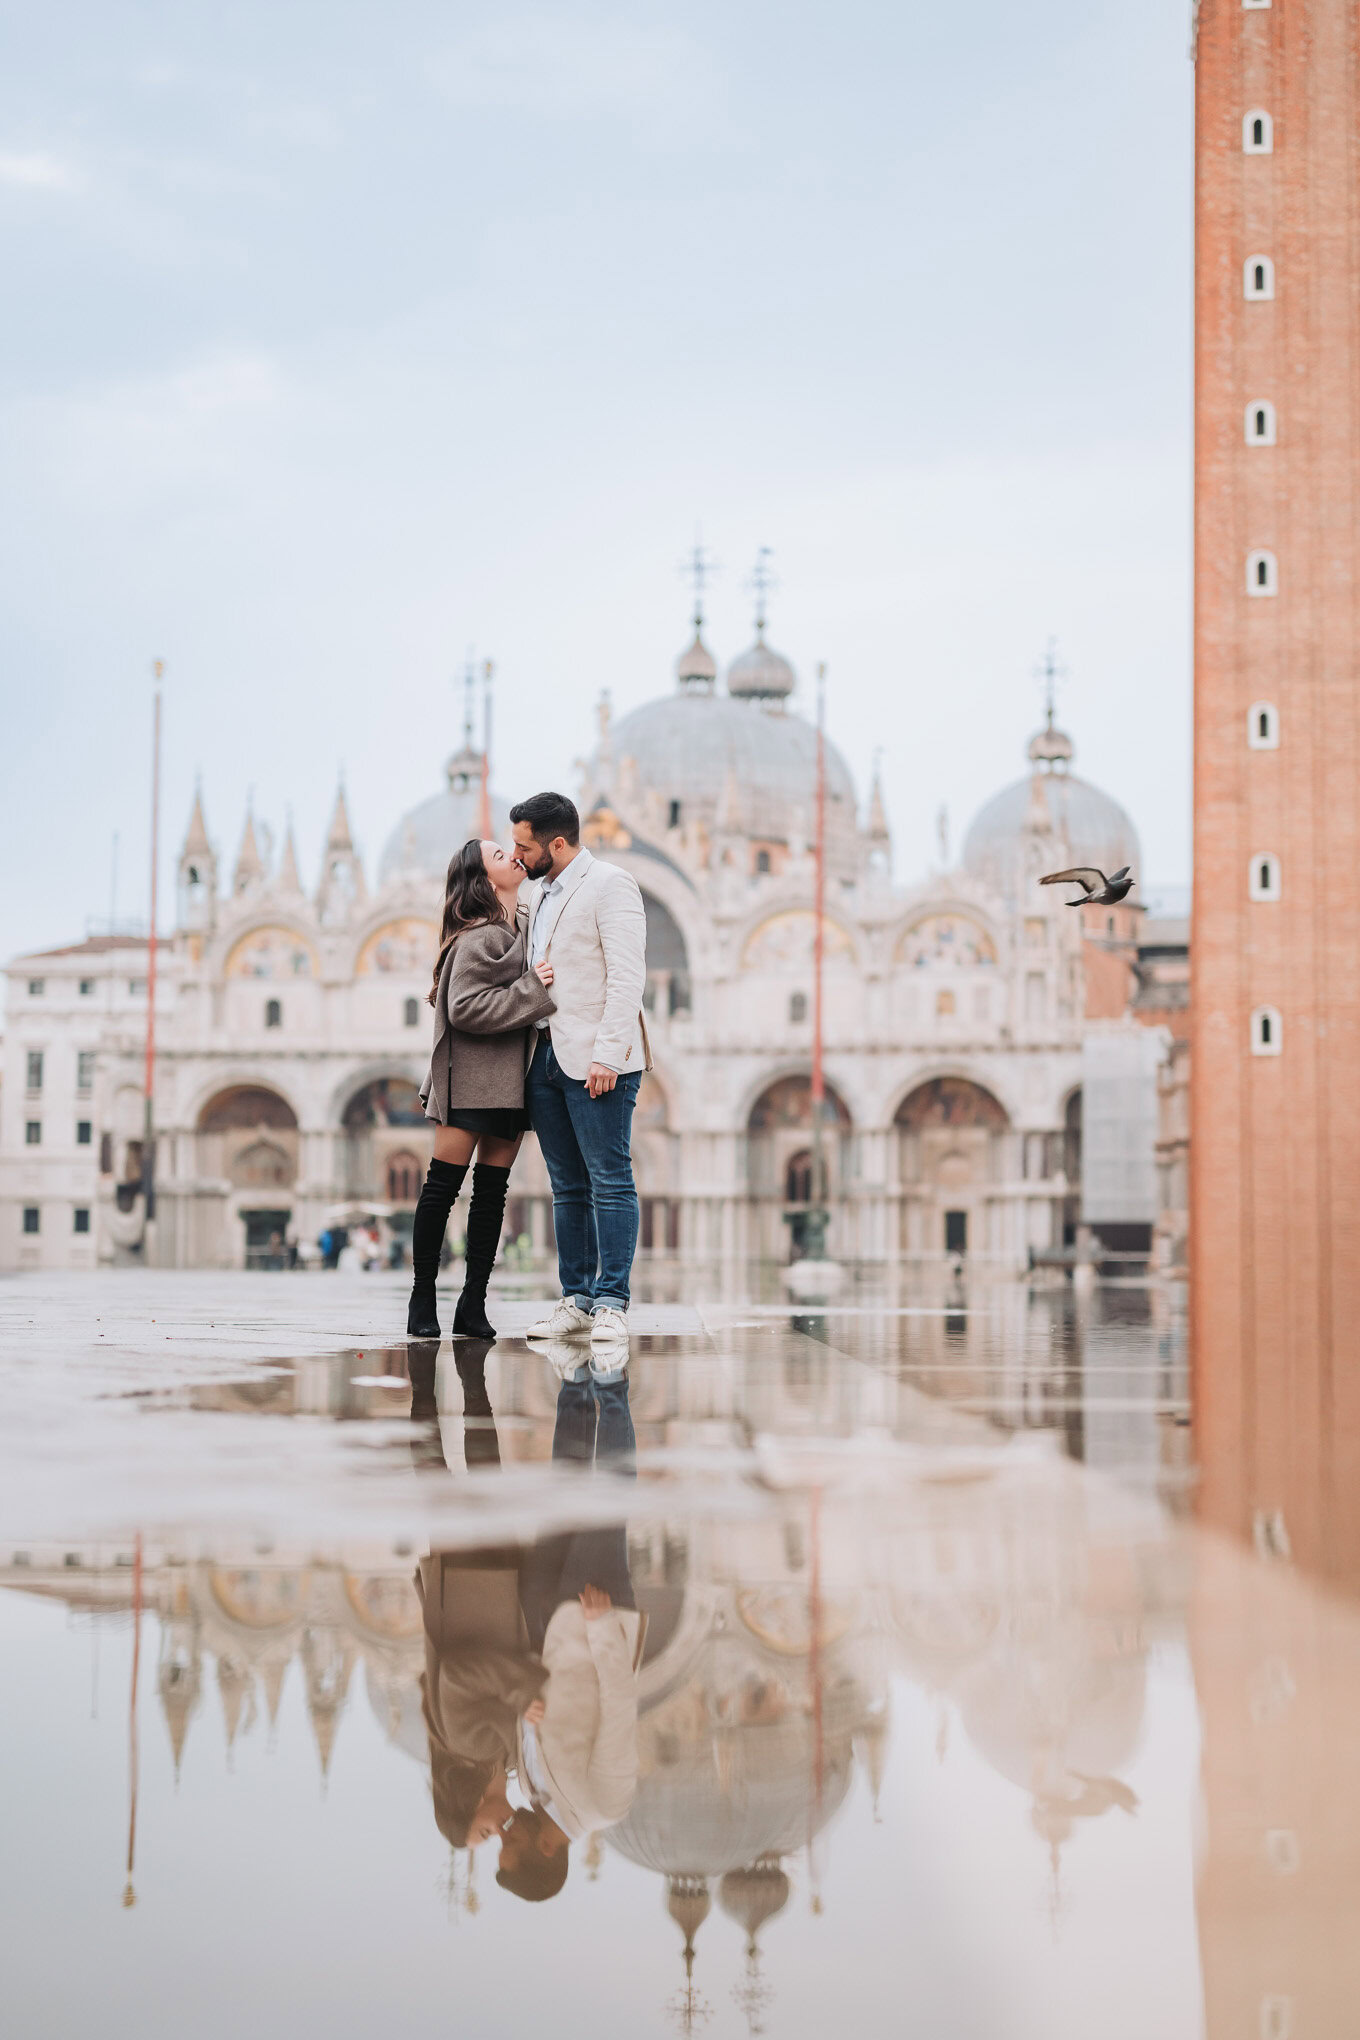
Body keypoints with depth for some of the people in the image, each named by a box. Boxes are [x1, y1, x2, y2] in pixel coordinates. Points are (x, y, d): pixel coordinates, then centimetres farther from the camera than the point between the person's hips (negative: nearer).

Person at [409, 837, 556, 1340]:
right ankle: (423, 1300, 2)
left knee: (492, 1193, 5)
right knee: (442, 1186, -4)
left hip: (509, 1083, 9)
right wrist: (532, 989, -18)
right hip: (471, 1081, -8)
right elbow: (465, 1007, -20)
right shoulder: (480, 937, -11)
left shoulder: (517, 931, 17)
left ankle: (473, 1304, 8)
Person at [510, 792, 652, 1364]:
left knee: (609, 1181, -7)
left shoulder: (610, 885, -6)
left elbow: (627, 977, -14)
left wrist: (607, 1055, -21)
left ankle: (611, 1305, -9)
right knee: (568, 1187, 9)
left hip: (594, 1059, -8)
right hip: (546, 1055, 8)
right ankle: (577, 1300, 12)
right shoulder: (540, 894, 20)